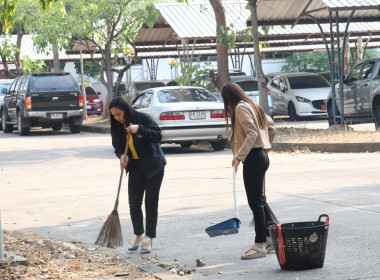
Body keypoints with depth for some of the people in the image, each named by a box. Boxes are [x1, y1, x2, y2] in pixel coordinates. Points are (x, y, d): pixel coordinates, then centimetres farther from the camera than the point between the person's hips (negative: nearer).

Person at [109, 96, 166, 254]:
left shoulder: (143, 118, -16)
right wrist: (122, 155, -17)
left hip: (153, 167, -5)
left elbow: (158, 135, -22)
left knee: (151, 203, -1)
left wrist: (139, 129, -33)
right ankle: (138, 237, 16)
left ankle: (148, 239, 6)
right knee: (134, 203, 1)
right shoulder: (118, 127, 0)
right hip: (135, 168, 5)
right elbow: (118, 147, 5)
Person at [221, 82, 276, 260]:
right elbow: (271, 128, 23)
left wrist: (239, 156, -26)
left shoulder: (241, 108, -11)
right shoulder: (252, 106, 17)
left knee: (255, 202, -6)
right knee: (259, 200, 16)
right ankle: (271, 238, 22)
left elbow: (252, 133, -22)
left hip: (253, 158, -10)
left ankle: (260, 245, -4)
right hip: (261, 156, 10)